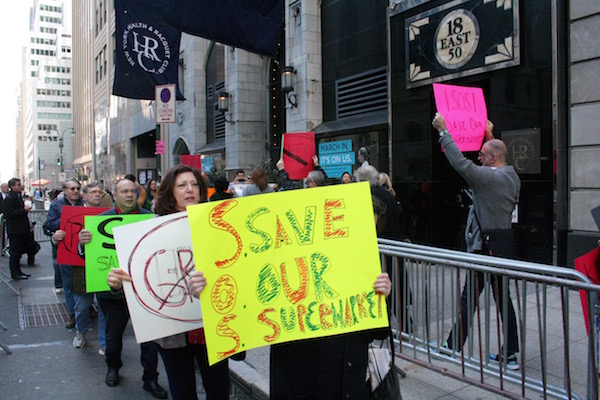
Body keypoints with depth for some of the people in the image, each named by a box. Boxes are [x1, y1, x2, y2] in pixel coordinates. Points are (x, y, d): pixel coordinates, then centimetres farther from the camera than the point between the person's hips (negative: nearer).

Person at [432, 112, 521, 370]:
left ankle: (453, 348, 12)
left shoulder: (487, 176, -17)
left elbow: (459, 161, -20)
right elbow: (499, 160, 28)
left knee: (469, 298, 1)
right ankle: (510, 355, 20)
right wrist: (490, 136, 34)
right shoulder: (513, 177, 8)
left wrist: (443, 130, -10)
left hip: (485, 247, -8)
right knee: (503, 299, 13)